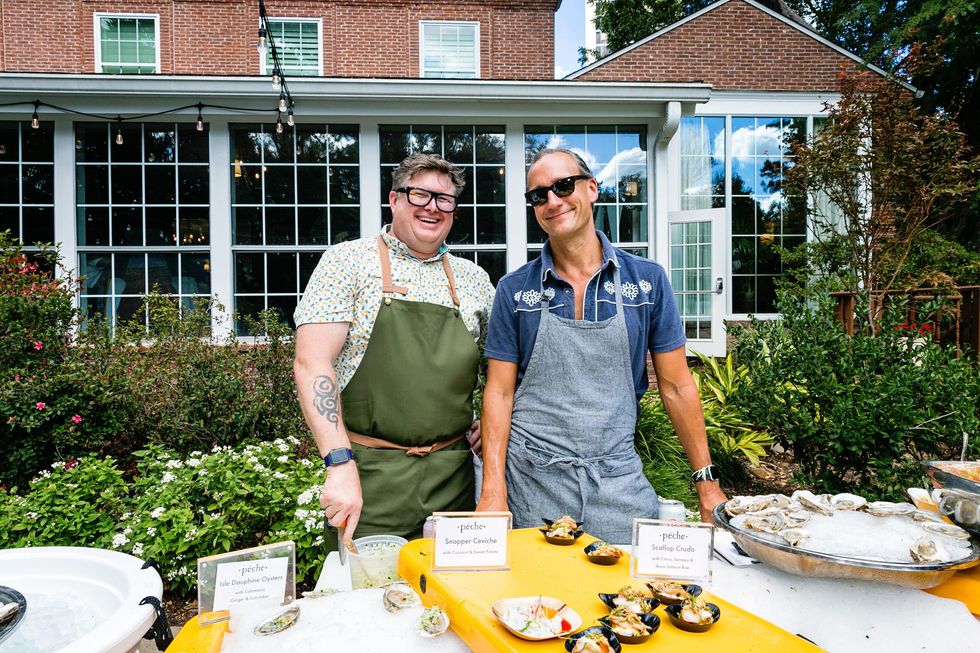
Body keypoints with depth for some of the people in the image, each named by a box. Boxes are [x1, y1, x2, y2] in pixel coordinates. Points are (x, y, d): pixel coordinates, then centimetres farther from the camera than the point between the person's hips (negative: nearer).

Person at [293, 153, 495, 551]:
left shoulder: (473, 279, 10)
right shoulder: (348, 261, -2)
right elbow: (311, 363, -10)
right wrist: (341, 463, -18)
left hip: (452, 475, 4)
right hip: (368, 475, -3)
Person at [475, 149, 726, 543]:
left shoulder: (647, 279, 0)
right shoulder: (514, 289, -1)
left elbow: (676, 386, 3)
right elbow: (499, 392, -1)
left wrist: (706, 483, 3)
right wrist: (493, 491, -9)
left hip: (619, 478, 1)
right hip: (533, 480, 0)